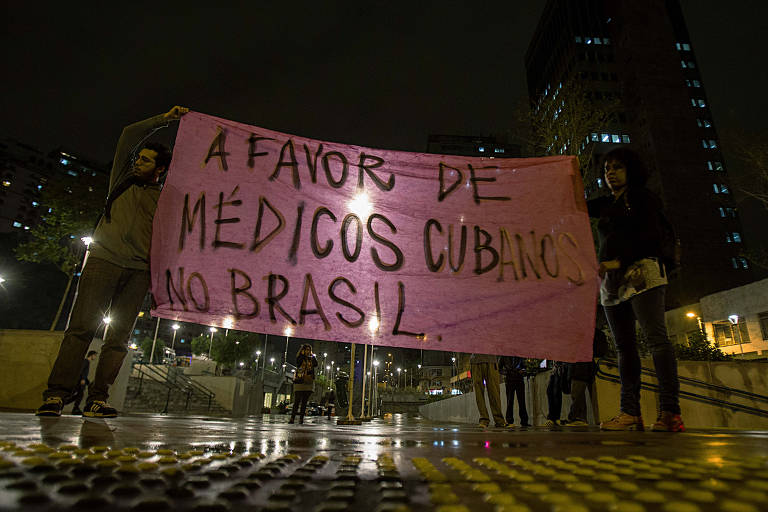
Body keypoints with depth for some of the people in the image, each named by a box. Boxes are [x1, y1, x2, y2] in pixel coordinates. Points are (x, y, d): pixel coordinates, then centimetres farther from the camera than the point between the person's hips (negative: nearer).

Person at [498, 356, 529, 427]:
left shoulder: (520, 356, 15)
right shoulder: (504, 356, 8)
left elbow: (524, 366, 22)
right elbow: (499, 368, 8)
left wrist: (522, 370, -1)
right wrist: (506, 372, -9)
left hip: (520, 380, 2)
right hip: (509, 380, -2)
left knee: (522, 401, -1)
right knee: (510, 401, -4)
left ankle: (524, 421, 4)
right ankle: (509, 421, 1)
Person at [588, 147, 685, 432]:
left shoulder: (643, 198, 9)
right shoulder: (605, 205, 26)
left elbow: (651, 235, -3)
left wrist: (619, 261, -13)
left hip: (641, 271, -6)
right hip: (611, 280, 6)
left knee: (655, 337, -16)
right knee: (624, 346, -2)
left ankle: (669, 412, -18)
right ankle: (630, 413, -5)